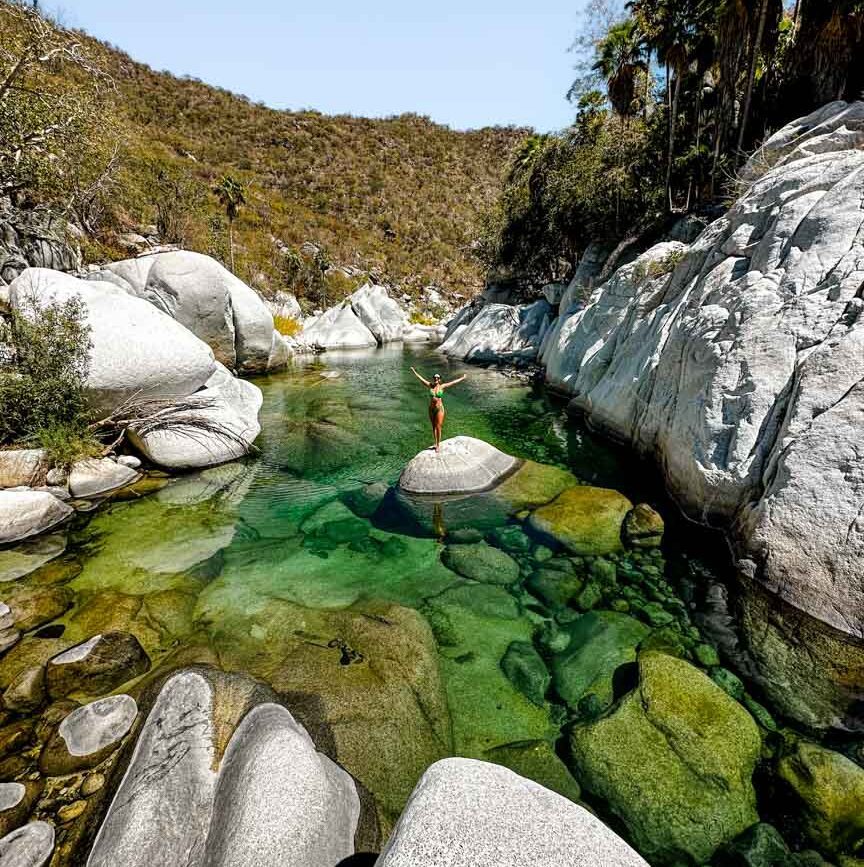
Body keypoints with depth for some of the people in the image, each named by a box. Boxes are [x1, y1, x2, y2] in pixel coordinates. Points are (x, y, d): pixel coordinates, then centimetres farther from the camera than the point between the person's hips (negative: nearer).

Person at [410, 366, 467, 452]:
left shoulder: (442, 386, -4)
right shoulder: (430, 385, -1)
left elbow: (453, 382, 3)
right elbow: (421, 378, 7)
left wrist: (462, 378, 9)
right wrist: (414, 372, 12)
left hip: (439, 409, -3)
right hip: (431, 409, 3)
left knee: (438, 427, -1)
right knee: (433, 427, 14)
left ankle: (438, 445, 11)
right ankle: (436, 443, 28)